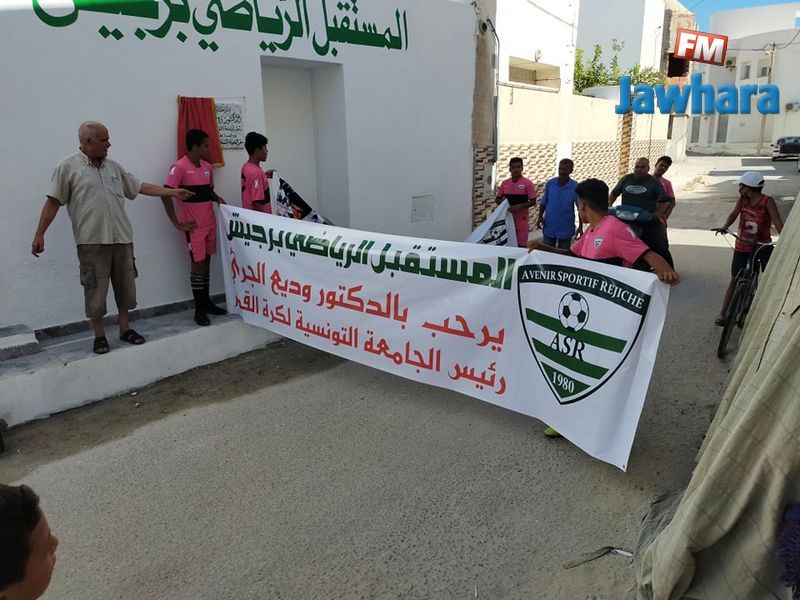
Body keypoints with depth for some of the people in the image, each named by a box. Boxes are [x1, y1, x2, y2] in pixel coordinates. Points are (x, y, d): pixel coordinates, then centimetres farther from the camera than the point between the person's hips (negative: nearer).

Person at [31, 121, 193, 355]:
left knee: (125, 286, 11)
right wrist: (39, 234, -8)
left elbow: (140, 187, 18)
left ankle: (125, 329, 25)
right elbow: (53, 202, -4)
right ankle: (99, 335, 15)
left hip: (121, 238, 5)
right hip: (92, 241, -5)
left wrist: (173, 192, 17)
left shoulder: (113, 166, 12)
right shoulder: (68, 167, -4)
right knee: (96, 289, 2)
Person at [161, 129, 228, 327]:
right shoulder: (180, 167, -14)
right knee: (198, 264, -5)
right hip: (193, 225, -7)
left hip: (210, 223, 7)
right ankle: (199, 310, 2)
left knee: (207, 262, 12)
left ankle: (206, 302, 22)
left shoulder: (207, 167, 10)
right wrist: (178, 223, -17)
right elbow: (166, 195, -18)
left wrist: (218, 199, 1)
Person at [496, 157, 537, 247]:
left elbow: (533, 202, -7)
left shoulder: (528, 183, -6)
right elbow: (497, 199, 15)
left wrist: (519, 206, -21)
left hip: (521, 220, -4)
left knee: (521, 246, -1)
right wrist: (502, 202, -8)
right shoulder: (504, 183, 6)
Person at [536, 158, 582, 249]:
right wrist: (540, 217, -6)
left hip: (566, 229, -1)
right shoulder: (550, 183, -3)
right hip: (549, 227, 2)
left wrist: (580, 227, -8)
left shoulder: (575, 187, -9)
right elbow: (543, 203, 7)